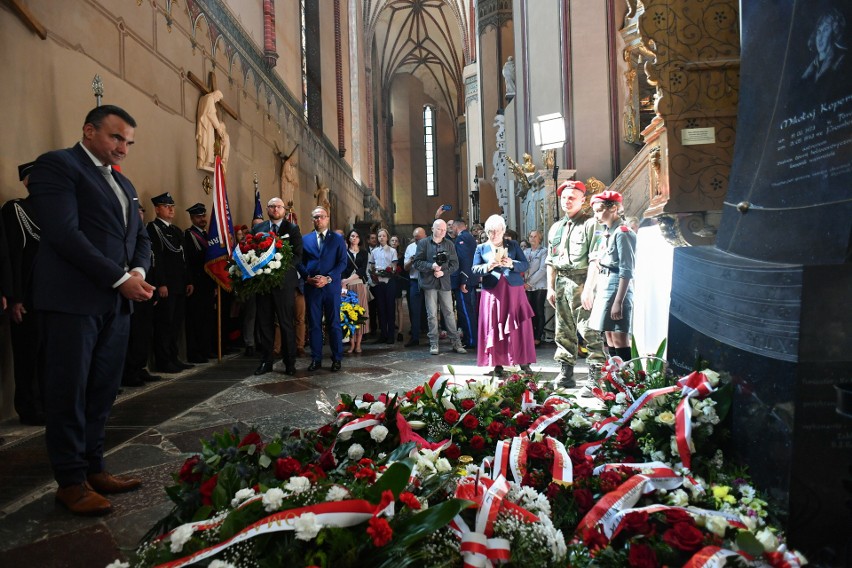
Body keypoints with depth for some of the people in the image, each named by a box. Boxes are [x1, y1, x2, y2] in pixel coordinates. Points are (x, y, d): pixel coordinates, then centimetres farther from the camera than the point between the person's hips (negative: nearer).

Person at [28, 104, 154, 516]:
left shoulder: (123, 184, 20)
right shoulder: (57, 165, -3)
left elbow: (140, 237, 20)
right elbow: (64, 233, -15)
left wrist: (139, 271, -2)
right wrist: (120, 278, -16)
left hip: (116, 302, 7)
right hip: (73, 299, -7)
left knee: (102, 392, 10)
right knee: (69, 392, 2)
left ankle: (93, 469, 21)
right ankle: (71, 481, 13)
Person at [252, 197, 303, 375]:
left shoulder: (292, 229, 3)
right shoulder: (257, 228, 12)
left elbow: (298, 255, -4)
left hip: (284, 281, -3)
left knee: (286, 323, 2)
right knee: (264, 322, 7)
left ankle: (289, 362, 11)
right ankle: (266, 361, 16)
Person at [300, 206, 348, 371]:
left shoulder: (337, 238, 7)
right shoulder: (305, 239, 12)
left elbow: (343, 262, -1)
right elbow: (300, 262, 7)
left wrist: (328, 278, -13)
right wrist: (307, 277, -10)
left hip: (331, 286, -1)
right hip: (311, 287, 2)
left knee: (334, 324, 2)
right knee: (314, 324, 5)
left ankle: (337, 359, 10)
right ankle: (316, 359, 12)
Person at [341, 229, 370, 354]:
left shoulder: (364, 253, 12)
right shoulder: (344, 252, 10)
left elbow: (362, 270, 1)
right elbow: (342, 270, 2)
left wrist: (348, 280, -11)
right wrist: (343, 283, -14)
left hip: (360, 285, 1)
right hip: (347, 285, -1)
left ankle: (358, 343, -2)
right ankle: (352, 343, -2)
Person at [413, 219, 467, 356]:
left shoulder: (450, 244, 9)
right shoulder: (423, 243, 3)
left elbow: (455, 264, 5)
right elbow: (417, 262, -3)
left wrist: (444, 271, -11)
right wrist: (431, 266, -17)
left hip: (445, 283, 2)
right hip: (429, 283, -2)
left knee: (449, 313, 4)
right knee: (432, 314, 2)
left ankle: (456, 343, 10)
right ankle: (433, 344, 10)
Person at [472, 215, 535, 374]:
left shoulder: (513, 245, 9)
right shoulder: (481, 248, 10)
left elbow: (526, 264, 4)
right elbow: (474, 269, 2)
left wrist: (512, 264, -15)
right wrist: (487, 267, -16)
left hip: (514, 290, 0)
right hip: (492, 292, 0)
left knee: (519, 327, 0)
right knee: (494, 328, -1)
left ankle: (524, 362, 8)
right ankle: (498, 364, 7)